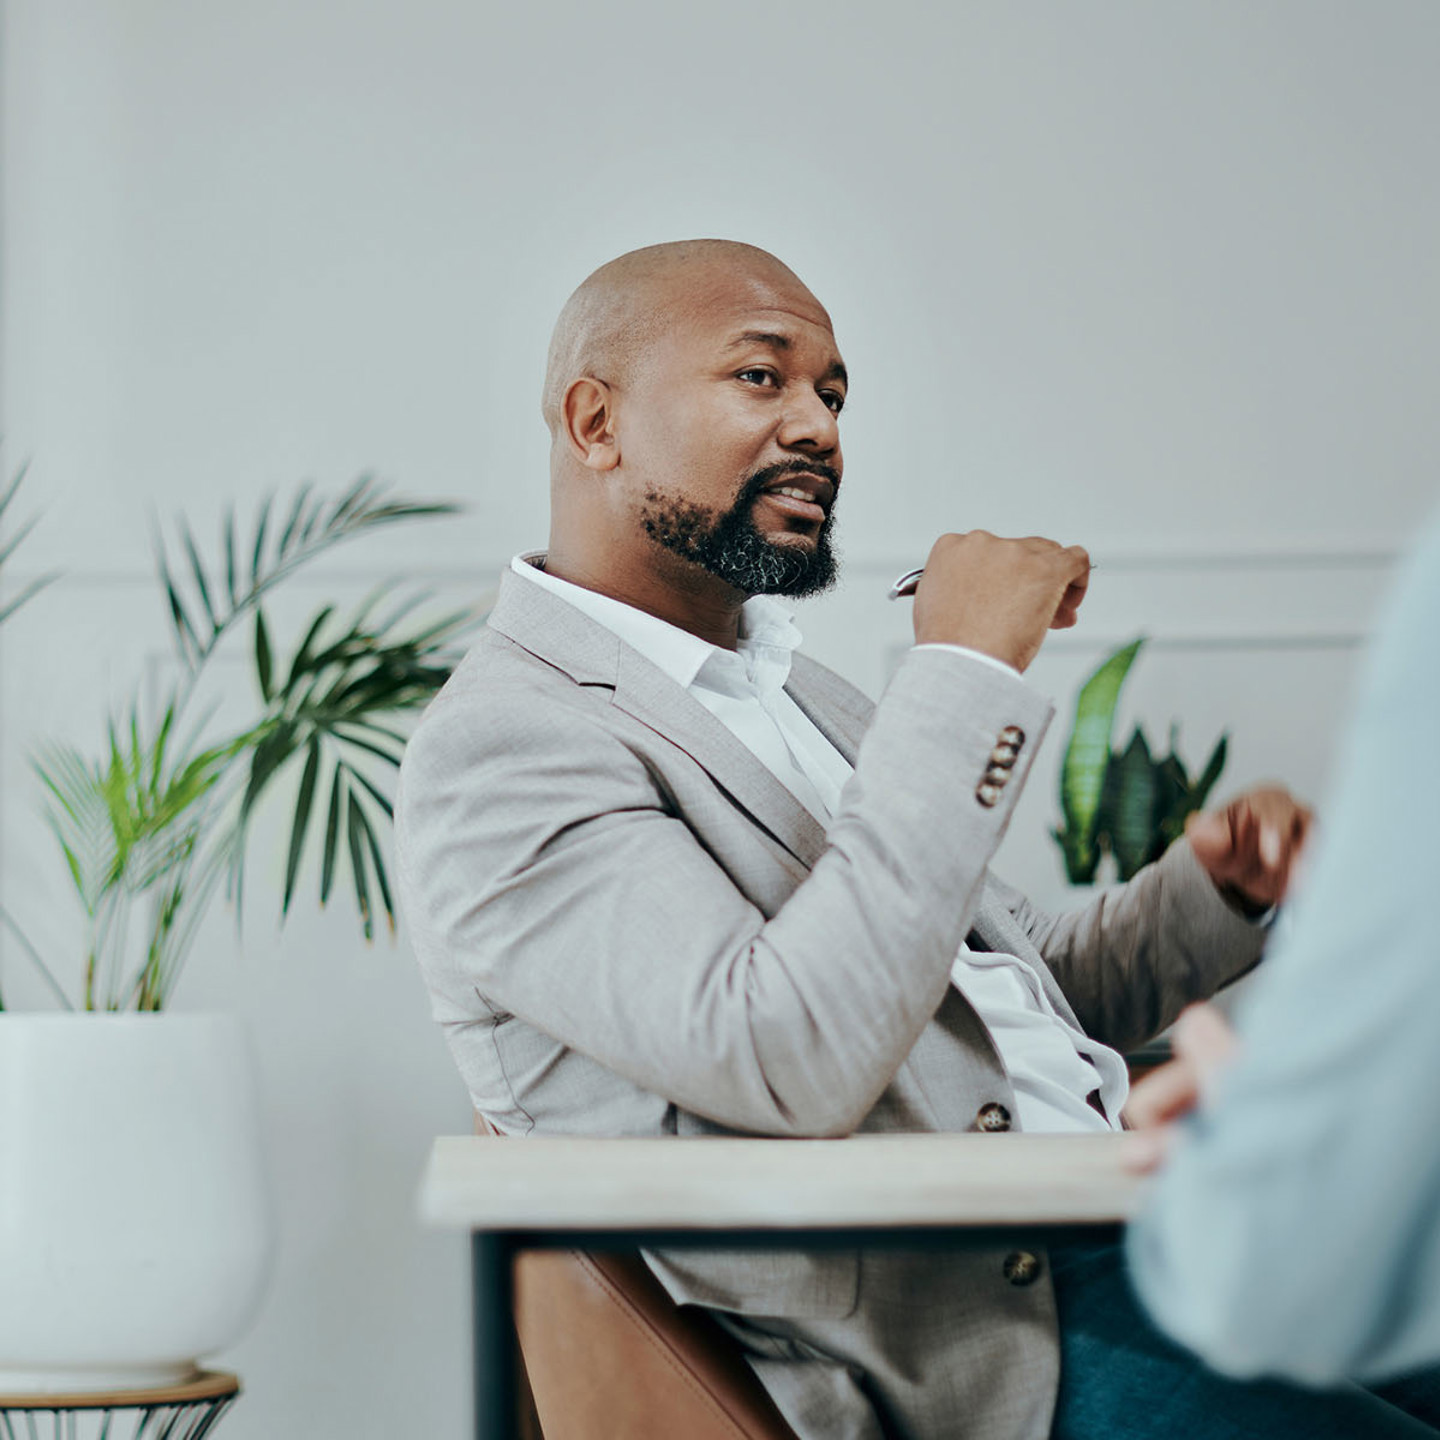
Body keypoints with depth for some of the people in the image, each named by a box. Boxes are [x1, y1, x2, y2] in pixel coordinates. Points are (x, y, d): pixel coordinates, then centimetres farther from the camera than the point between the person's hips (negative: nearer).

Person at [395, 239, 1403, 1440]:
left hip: (1120, 1223, 9)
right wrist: (964, 673, -17)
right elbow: (792, 1059, -23)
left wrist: (1213, 891, 6)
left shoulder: (788, 689, 21)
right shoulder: (497, 751, -8)